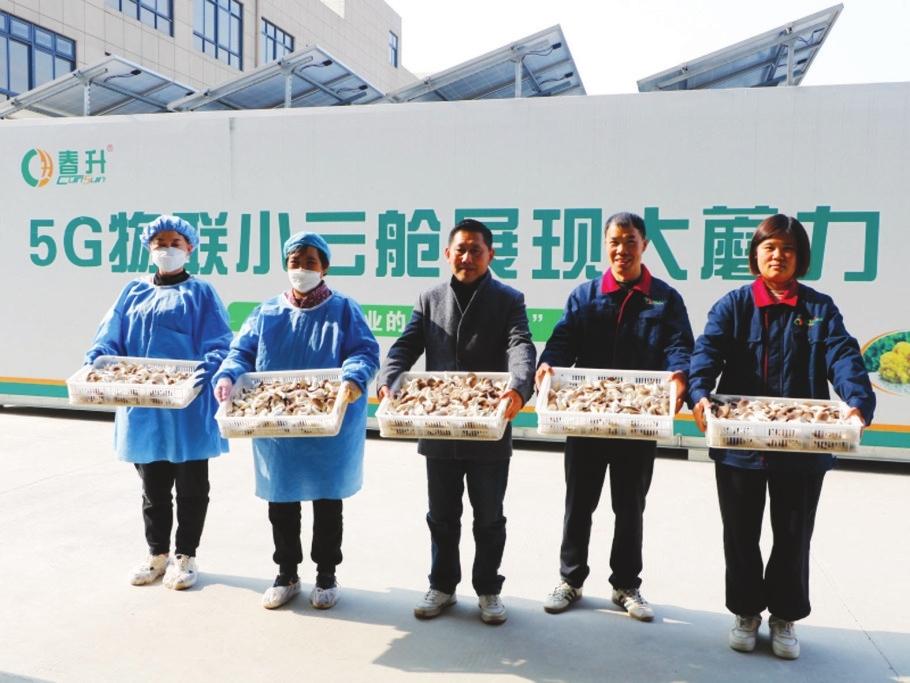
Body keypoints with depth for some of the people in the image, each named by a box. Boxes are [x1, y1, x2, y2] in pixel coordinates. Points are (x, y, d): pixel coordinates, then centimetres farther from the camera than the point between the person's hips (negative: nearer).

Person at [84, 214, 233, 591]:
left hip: (187, 407, -4)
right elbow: (109, 339, 7)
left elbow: (219, 346, -8)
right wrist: (94, 362, -13)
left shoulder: (201, 293, 1)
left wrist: (207, 370, -27)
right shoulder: (133, 292, 13)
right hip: (143, 407, 4)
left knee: (190, 486, 8)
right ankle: (157, 553, 31)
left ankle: (185, 555, 23)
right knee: (152, 486, 15)